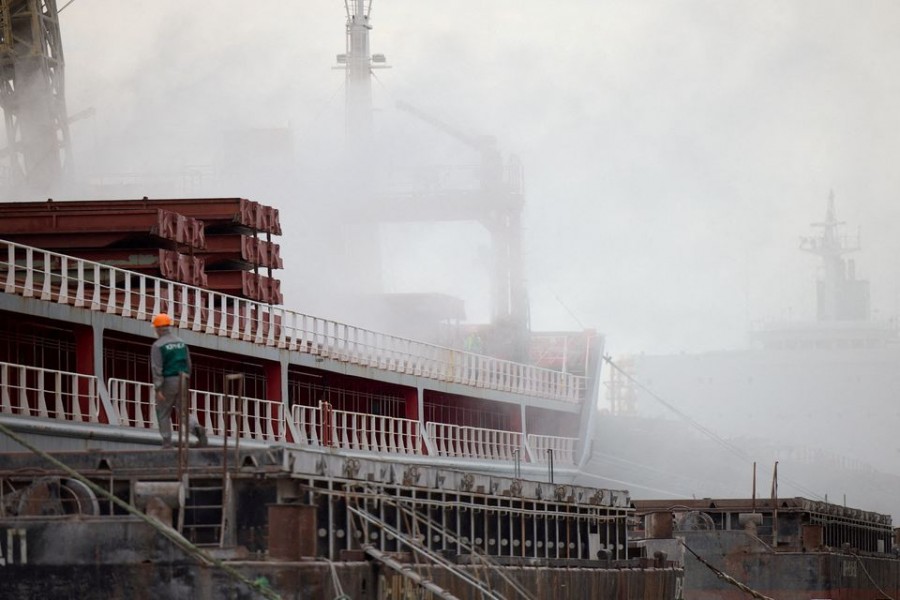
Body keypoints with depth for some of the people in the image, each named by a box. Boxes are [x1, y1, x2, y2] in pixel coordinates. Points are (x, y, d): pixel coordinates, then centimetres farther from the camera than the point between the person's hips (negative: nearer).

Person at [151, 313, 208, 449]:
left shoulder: (157, 346, -9)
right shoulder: (181, 342, 10)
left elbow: (157, 369, -16)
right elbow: (188, 364, 14)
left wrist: (158, 389, -20)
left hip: (167, 382, -5)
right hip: (181, 382, 5)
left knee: (163, 414, 10)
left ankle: (167, 444, 8)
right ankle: (196, 428, -21)